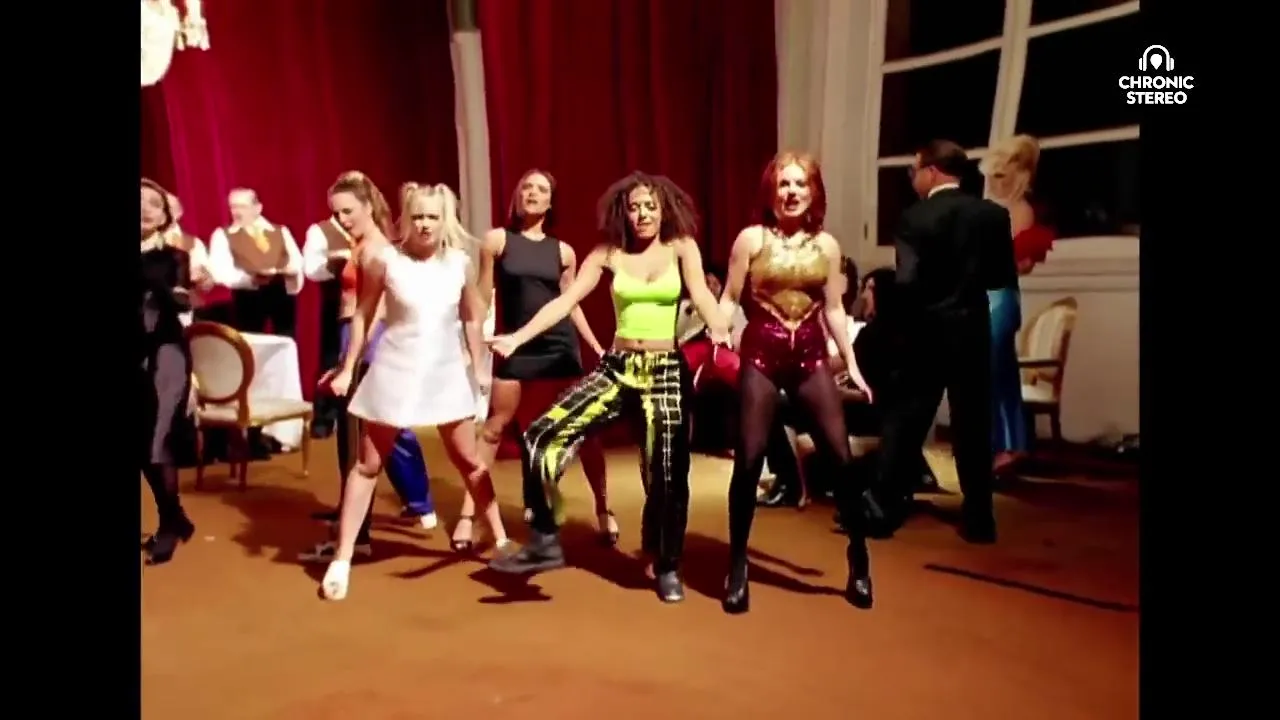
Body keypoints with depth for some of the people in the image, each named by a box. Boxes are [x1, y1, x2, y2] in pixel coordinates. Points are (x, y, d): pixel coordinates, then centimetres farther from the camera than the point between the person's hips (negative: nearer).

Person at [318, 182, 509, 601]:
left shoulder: (460, 263, -3)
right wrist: (348, 369, 0)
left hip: (447, 371, 2)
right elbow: (363, 316, -2)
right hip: (395, 370, -2)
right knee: (369, 464, 5)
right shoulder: (386, 260, -10)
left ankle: (500, 537, 28)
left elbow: (472, 316, 9)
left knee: (469, 460, 12)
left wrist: (478, 365, 9)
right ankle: (342, 559, 14)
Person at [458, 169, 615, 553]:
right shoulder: (496, 240, 1)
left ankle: (604, 510, 16)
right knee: (495, 427, 1)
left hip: (561, 345, 1)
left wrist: (598, 348, 9)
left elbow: (572, 304, 13)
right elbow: (483, 298, 3)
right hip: (516, 347, -1)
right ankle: (468, 514, 10)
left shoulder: (563, 251, 6)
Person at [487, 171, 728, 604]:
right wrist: (518, 338, -17)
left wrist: (722, 333, -37)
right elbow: (566, 300, -4)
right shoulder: (609, 253, 4)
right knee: (543, 437, -12)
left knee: (666, 472, 3)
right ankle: (545, 542, 3)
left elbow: (702, 296, -15)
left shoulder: (681, 248, 1)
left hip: (666, 371, -2)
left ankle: (667, 567, 26)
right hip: (616, 368, 2)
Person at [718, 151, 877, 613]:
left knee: (841, 456, -3)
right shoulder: (751, 239, 1)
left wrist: (852, 365, 7)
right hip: (760, 354, -2)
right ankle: (737, 566, 13)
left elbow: (834, 310, 10)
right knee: (749, 459, -3)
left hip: (810, 355, 2)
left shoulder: (826, 245, 8)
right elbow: (729, 299, 1)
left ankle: (859, 559, 18)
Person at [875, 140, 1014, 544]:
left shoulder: (914, 218, -10)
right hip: (972, 332, 3)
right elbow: (1003, 276, 5)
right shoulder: (993, 214, 0)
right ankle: (979, 519, 14)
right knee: (973, 426, 9)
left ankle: (883, 507, 10)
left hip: (926, 333, -3)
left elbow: (907, 281, -15)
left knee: (904, 422, 6)